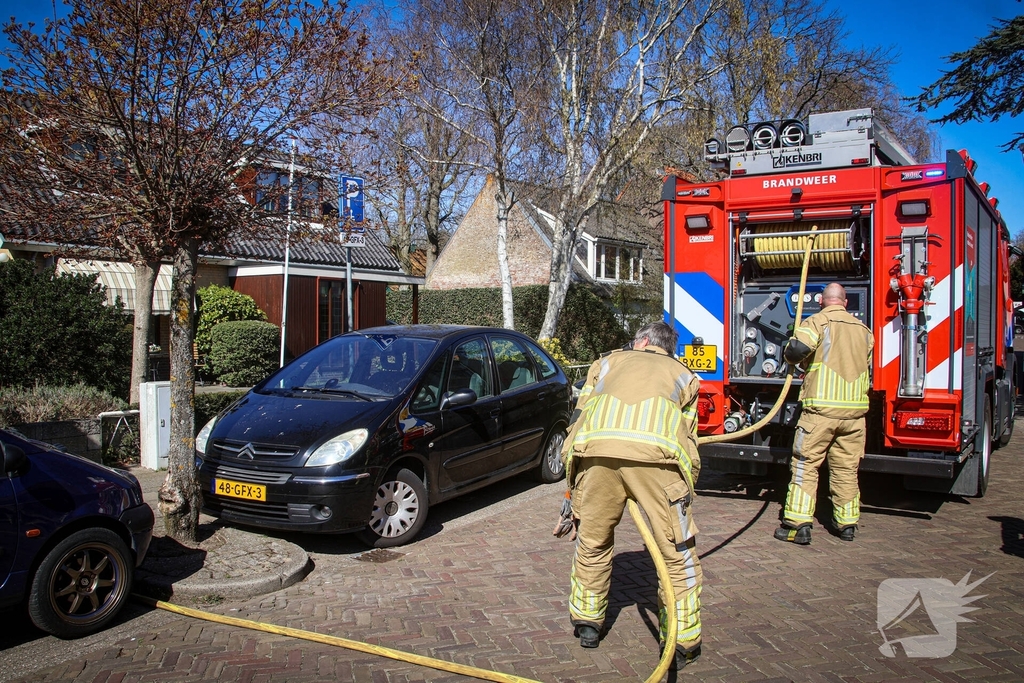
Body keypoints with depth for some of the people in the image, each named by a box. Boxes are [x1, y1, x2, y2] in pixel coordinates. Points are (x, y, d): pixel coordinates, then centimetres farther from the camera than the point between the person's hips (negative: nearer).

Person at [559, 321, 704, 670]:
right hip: (657, 450, -1)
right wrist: (683, 492, 35)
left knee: (592, 540, 21)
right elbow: (687, 437, 26)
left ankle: (587, 621, 35)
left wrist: (574, 488, 33)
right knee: (678, 551, 12)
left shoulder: (608, 361, 36)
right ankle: (681, 643, 18)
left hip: (596, 445, 2)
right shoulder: (683, 374, 35)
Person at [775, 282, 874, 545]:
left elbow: (796, 349, -21)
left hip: (821, 408, -5)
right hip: (855, 410, 5)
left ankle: (798, 524, -5)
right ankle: (847, 523, 20)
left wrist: (792, 355, 1)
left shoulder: (818, 321, -4)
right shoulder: (863, 329, 14)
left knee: (805, 464, -1)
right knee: (846, 468, 13)